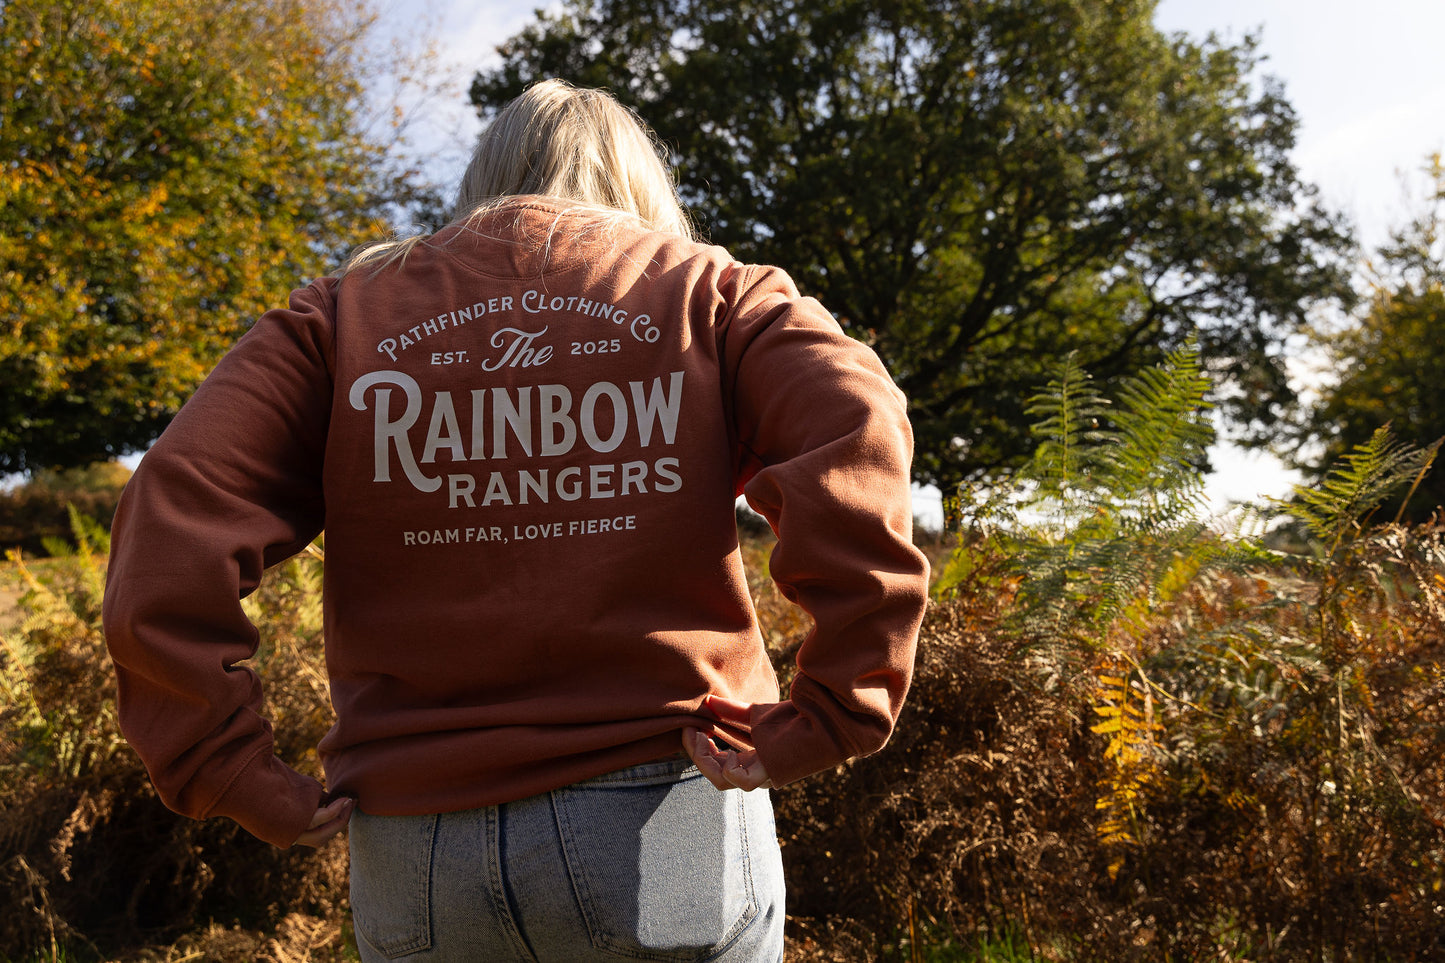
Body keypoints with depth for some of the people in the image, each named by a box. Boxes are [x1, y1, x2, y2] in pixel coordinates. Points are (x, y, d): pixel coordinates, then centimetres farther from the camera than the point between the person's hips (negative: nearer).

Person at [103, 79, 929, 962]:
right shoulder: (708, 292, 5)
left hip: (413, 853, 2)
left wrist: (240, 779, -1)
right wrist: (826, 722, -12)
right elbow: (857, 441, -15)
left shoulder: (341, 316, 8)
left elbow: (169, 530, -4)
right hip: (665, 819, -1)